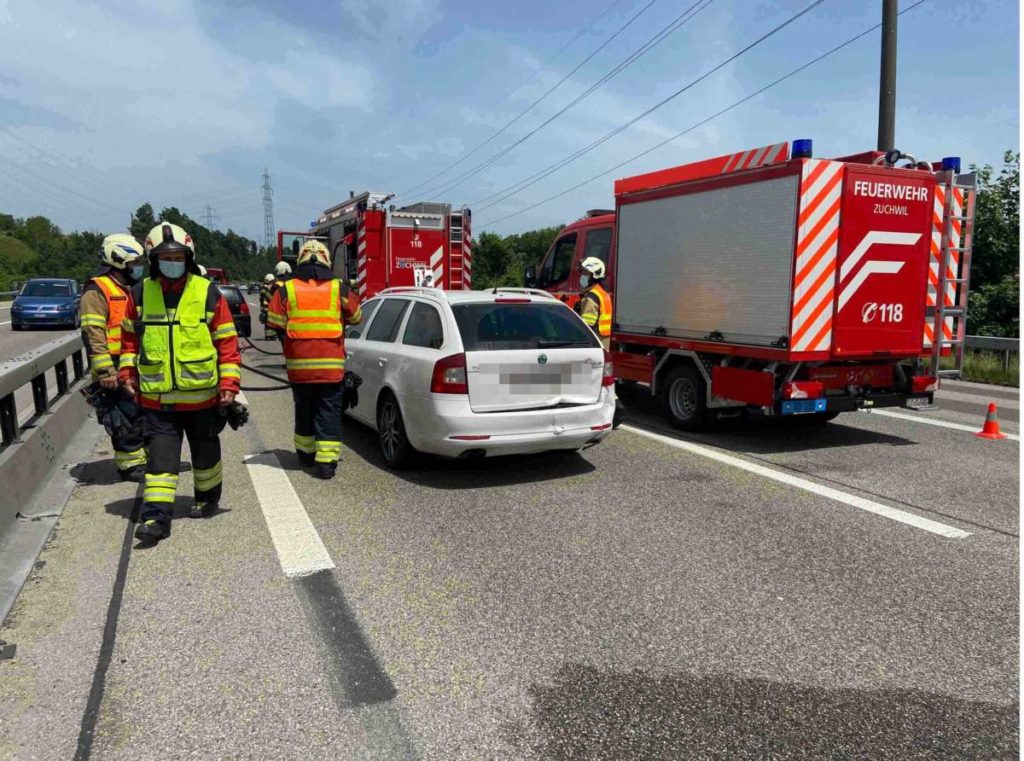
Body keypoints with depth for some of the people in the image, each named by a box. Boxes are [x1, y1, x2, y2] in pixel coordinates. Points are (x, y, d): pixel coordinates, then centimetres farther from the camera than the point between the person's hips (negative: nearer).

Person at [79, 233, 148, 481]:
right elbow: (93, 334, -18)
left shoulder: (128, 290, 19)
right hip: (116, 369, -9)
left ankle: (144, 457, 26)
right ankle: (130, 465, 5)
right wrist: (105, 370, -22)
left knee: (145, 415, 14)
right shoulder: (98, 291, -11)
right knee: (128, 419, -5)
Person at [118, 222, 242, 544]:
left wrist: (229, 383, -9)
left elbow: (227, 341, -4)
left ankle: (208, 499, 37)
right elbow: (130, 337, 15)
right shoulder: (141, 294, 3)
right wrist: (128, 372, 6)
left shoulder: (208, 293, -5)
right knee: (160, 455, -1)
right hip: (156, 397, 1)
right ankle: (156, 517, 2)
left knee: (205, 452, 16)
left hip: (202, 395, -1)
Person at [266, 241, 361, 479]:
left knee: (304, 410, 19)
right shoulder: (339, 290, -2)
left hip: (299, 365, 2)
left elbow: (274, 324, 1)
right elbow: (356, 318, 11)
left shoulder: (286, 290, -1)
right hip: (332, 365, -1)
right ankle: (326, 461, -1)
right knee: (328, 413, 4)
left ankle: (306, 453, 32)